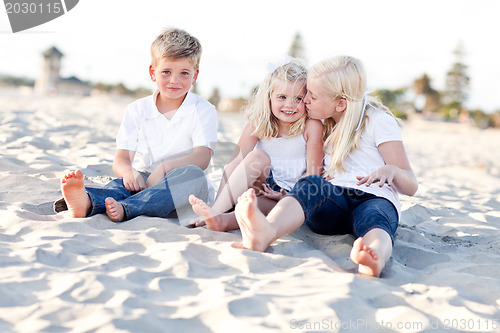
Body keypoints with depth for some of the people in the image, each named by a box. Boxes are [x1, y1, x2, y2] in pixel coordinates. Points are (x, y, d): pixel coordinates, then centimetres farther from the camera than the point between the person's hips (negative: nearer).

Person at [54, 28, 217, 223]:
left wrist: (164, 167, -29)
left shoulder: (203, 110, 3)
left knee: (193, 174, -35)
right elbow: (121, 158, 2)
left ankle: (124, 209, -54)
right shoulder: (137, 110, 11)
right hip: (142, 179, 2)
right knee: (124, 183, -31)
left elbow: (202, 157, -12)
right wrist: (128, 172, -24)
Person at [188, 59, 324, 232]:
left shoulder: (312, 126, -12)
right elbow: (236, 162, -11)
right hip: (262, 187, 3)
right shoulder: (258, 124, -4)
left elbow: (313, 173, -11)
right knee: (258, 156, -28)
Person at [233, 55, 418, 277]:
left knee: (374, 215, -38)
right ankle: (265, 233, -62)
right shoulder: (326, 125, 26)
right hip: (331, 203, 3)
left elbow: (411, 187, 4)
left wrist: (391, 170, -19)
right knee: (310, 185, -31)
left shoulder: (378, 121, 9)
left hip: (374, 199, -2)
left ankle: (375, 257, -73)